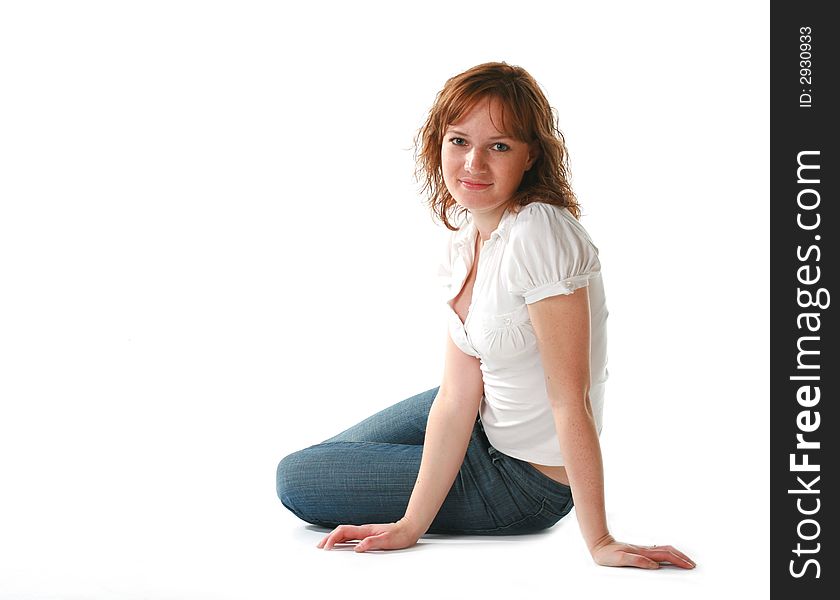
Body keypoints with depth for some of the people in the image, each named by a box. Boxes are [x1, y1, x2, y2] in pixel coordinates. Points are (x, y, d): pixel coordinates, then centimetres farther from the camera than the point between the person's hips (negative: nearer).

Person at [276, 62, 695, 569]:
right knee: (300, 464, 24)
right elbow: (458, 396, -8)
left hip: (526, 481, -8)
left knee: (297, 480, 2)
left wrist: (599, 542, -24)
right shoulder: (464, 237, -3)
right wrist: (411, 524, -14)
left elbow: (570, 400, -28)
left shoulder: (538, 234, -30)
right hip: (487, 426, 8)